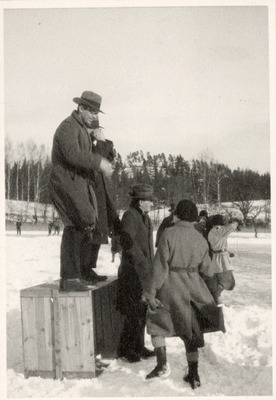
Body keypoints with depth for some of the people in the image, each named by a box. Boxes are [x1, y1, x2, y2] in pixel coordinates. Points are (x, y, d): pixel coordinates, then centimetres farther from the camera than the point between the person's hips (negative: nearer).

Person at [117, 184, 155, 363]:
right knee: (135, 313, -4)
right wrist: (143, 262, -19)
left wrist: (150, 264, 16)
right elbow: (128, 242, -22)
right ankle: (126, 349, 9)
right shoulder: (130, 216, -14)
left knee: (143, 311, 14)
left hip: (146, 271, 9)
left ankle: (139, 346, 25)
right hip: (134, 272, -9)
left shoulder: (144, 216, 15)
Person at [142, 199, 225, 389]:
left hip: (169, 285, -4)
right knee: (190, 330, 15)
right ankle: (194, 375, 17)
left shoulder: (169, 234, -13)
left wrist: (151, 291, -11)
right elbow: (204, 267, 9)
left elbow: (160, 265, -15)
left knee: (157, 323, 16)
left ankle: (162, 364, 5)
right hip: (192, 286, 4)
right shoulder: (201, 239, 1)